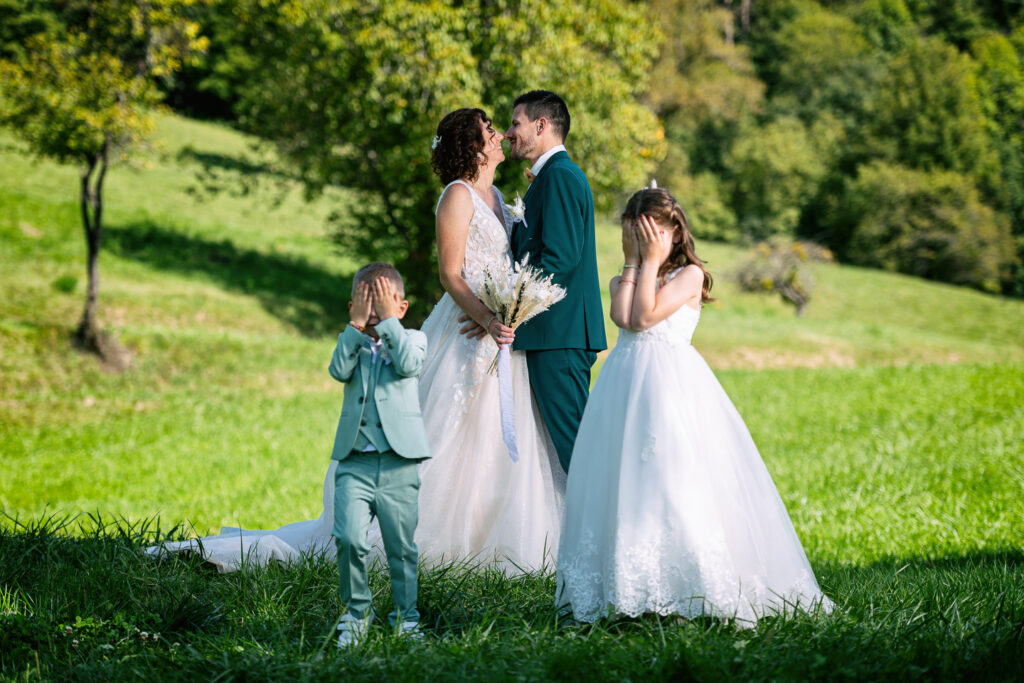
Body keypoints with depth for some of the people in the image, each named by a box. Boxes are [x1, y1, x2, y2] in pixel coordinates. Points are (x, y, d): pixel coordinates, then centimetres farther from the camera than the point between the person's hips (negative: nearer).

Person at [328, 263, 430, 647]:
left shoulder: (412, 339, 8)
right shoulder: (350, 343, 13)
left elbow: (408, 366, -14)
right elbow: (340, 371, -8)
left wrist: (388, 321, -11)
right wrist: (357, 326, -10)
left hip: (399, 461, -1)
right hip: (355, 461, 1)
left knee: (402, 546, 5)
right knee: (349, 539, -13)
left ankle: (405, 617, 20)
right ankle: (356, 612, 4)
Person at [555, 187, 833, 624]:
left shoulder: (690, 274, 3)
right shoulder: (622, 280, 18)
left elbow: (646, 316, -9)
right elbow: (622, 317, -4)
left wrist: (652, 263, -3)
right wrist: (633, 263, 2)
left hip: (672, 381, -5)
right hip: (627, 382, 5)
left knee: (672, 477, -13)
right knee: (623, 474, -1)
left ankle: (689, 585, -10)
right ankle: (627, 583, 3)